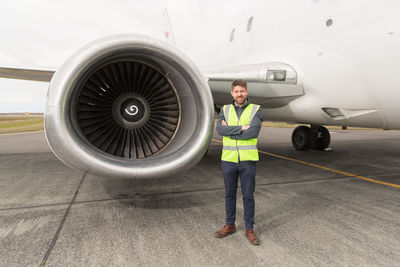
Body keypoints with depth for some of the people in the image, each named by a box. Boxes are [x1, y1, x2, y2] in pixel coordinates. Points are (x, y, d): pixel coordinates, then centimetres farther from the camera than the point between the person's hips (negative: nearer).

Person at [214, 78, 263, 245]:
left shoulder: (256, 110, -2)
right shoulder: (225, 110, 5)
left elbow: (253, 132, -18)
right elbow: (219, 129, -12)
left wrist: (229, 131, -12)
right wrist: (241, 128, -19)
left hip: (248, 160, -2)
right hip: (228, 159, 2)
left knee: (248, 196, 7)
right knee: (230, 194, 14)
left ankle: (249, 229, 23)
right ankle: (229, 225, 31)